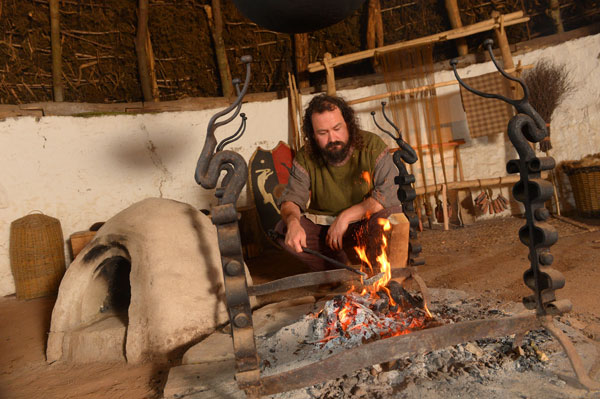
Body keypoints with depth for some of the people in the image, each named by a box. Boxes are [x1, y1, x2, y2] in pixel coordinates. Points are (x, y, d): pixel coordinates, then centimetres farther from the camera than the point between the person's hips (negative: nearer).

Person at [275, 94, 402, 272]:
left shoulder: (373, 145, -12)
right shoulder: (305, 158, -5)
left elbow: (389, 194, -20)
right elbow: (291, 200, -8)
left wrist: (346, 216, -24)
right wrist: (292, 222, -32)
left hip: (365, 226, -2)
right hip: (322, 228, 3)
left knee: (389, 218, -34)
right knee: (283, 229, -21)